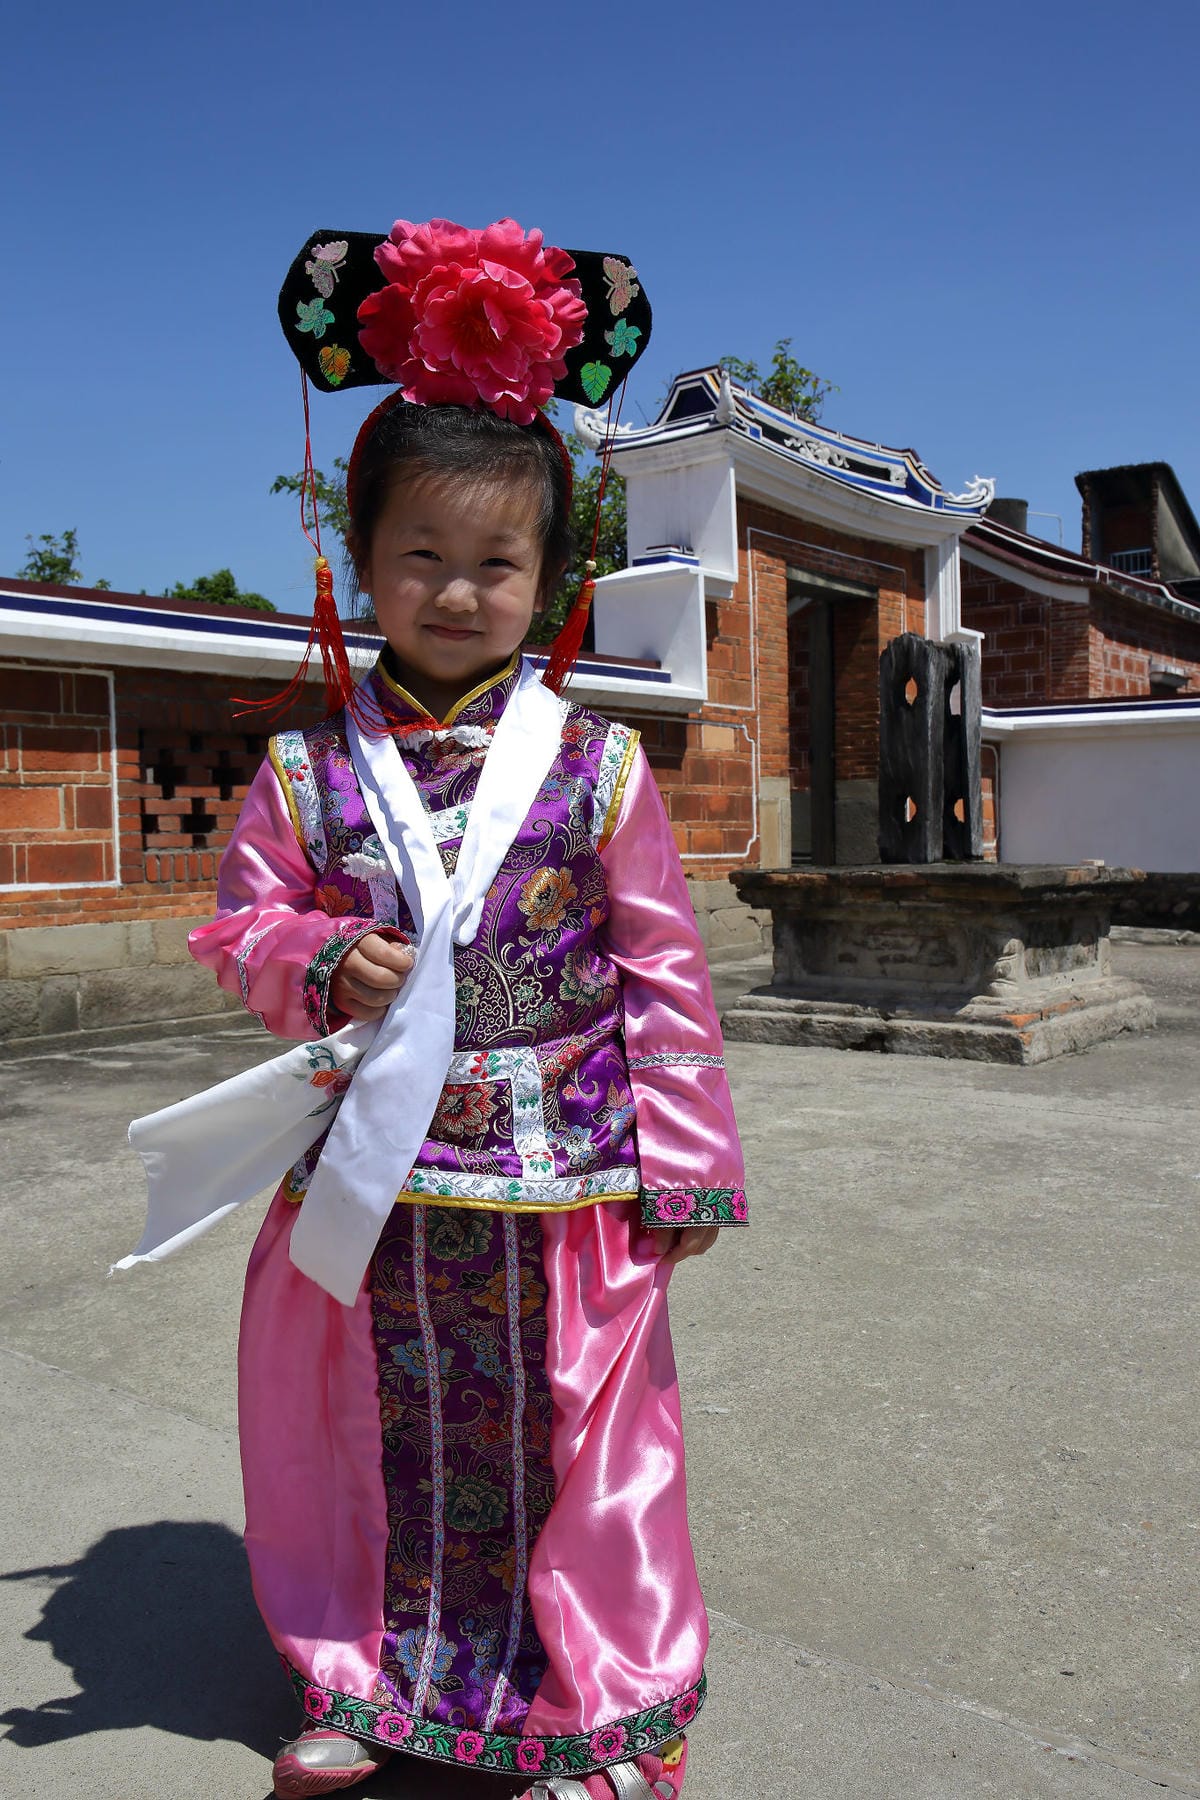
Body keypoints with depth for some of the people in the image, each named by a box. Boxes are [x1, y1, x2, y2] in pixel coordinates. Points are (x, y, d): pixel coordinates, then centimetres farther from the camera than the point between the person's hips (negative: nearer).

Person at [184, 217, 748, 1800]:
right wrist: (319, 963, -16)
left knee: (578, 1435, 10)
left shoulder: (594, 764, -6)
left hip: (560, 1187, -2)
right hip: (372, 1174, 2)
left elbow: (664, 969, -3)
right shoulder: (308, 767, -1)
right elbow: (241, 923, 7)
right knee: (377, 1429, 17)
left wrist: (682, 1165, -2)